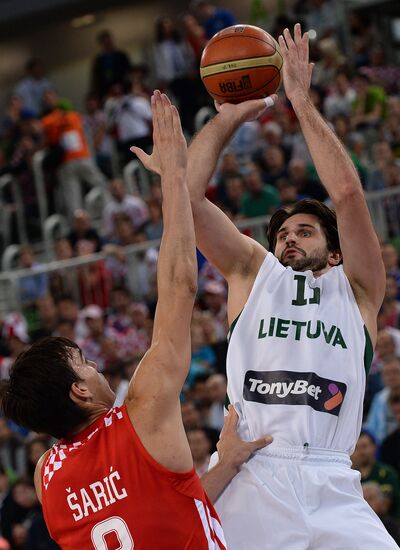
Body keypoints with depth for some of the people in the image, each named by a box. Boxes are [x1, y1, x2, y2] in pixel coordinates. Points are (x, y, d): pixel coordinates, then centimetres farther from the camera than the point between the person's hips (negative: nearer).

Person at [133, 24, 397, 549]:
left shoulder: (356, 287, 16)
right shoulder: (253, 270, 20)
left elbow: (348, 192, 2)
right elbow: (188, 198, 10)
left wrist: (302, 101, 5)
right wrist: (228, 117, 12)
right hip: (248, 482, 0)